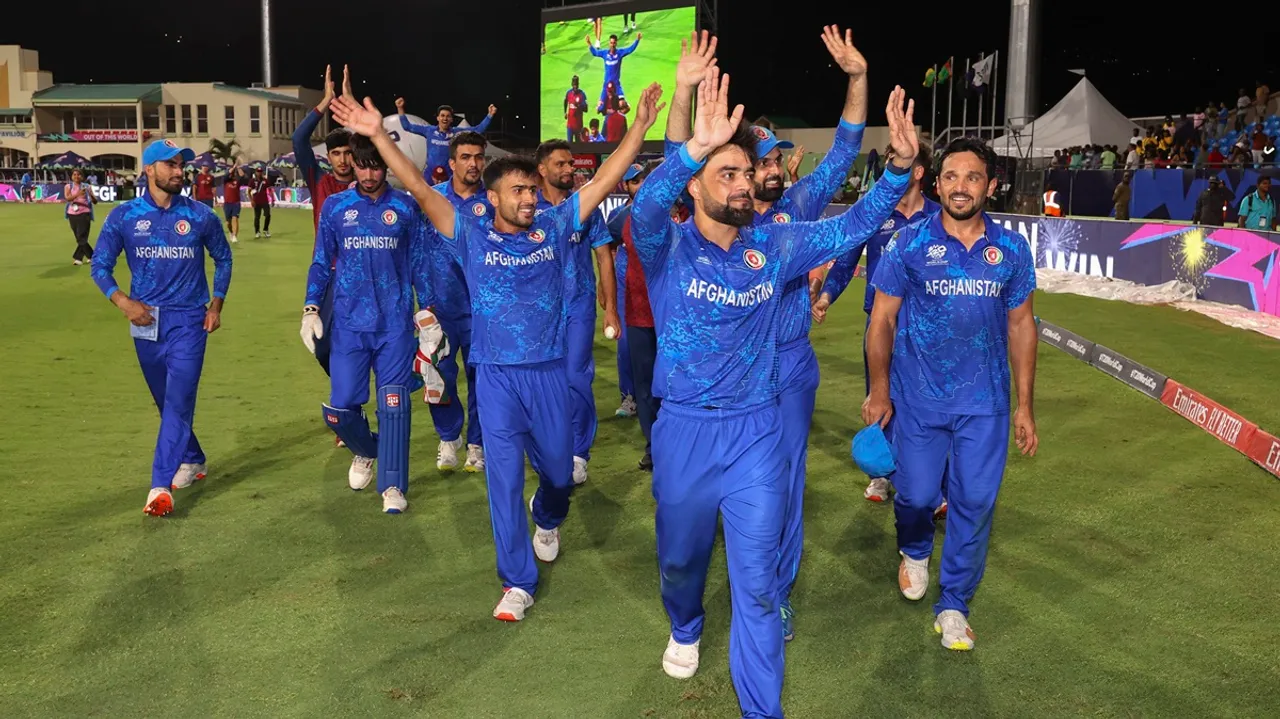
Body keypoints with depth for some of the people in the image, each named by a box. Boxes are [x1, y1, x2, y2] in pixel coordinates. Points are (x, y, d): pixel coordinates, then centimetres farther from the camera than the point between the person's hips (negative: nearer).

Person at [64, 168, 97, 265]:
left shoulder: (86, 187, 4)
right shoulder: (68, 186, 5)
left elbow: (95, 201, -1)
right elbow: (67, 198, -14)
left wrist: (91, 195, -23)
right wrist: (78, 194, -31)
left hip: (84, 213, -3)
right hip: (72, 214, 3)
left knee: (82, 237, -14)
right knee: (79, 237, 8)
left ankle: (78, 258, -12)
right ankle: (92, 256, 20)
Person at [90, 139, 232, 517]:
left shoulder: (200, 216, -2)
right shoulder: (124, 216, -1)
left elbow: (223, 258, 12)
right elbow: (100, 265, 4)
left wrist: (216, 304, 5)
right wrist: (123, 301, -11)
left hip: (189, 320, -2)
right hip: (146, 320, 2)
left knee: (178, 400, -13)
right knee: (167, 401, 14)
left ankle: (161, 486, -16)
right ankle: (194, 459, 35)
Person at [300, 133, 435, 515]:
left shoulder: (406, 207, 3)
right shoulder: (335, 207, 5)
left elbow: (419, 263, 8)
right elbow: (321, 263, 9)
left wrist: (428, 311, 7)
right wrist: (310, 310, 1)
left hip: (395, 324, -1)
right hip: (348, 324, 1)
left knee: (393, 404, -4)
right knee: (340, 407, 1)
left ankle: (393, 485, 6)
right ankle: (364, 450, 33)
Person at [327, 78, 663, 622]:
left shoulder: (553, 228, 0)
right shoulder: (472, 237, -3)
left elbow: (604, 181, -2)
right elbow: (421, 191, -11)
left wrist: (640, 126, -6)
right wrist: (379, 135, -21)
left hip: (549, 370, 2)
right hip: (496, 374, -2)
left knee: (558, 467, 17)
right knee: (504, 476, -1)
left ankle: (547, 517, 53)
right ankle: (517, 581, 11)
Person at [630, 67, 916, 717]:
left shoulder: (774, 244, 0)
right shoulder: (668, 247, -11)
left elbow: (853, 226, 0)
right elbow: (645, 210, -33)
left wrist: (900, 166, -17)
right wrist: (694, 146, -50)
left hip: (755, 431, 1)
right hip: (684, 430, -1)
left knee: (757, 582, 3)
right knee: (680, 557, 21)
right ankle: (685, 630, 53)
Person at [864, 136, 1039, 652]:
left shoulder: (1011, 248, -1)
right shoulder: (911, 244, -6)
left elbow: (1020, 325, 6)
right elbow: (882, 320, 0)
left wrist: (1025, 406, 5)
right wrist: (879, 392, 0)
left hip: (984, 401, 1)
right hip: (919, 398, -1)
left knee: (975, 503, 4)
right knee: (916, 495, 7)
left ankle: (954, 604, 22)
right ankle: (914, 552, 42)